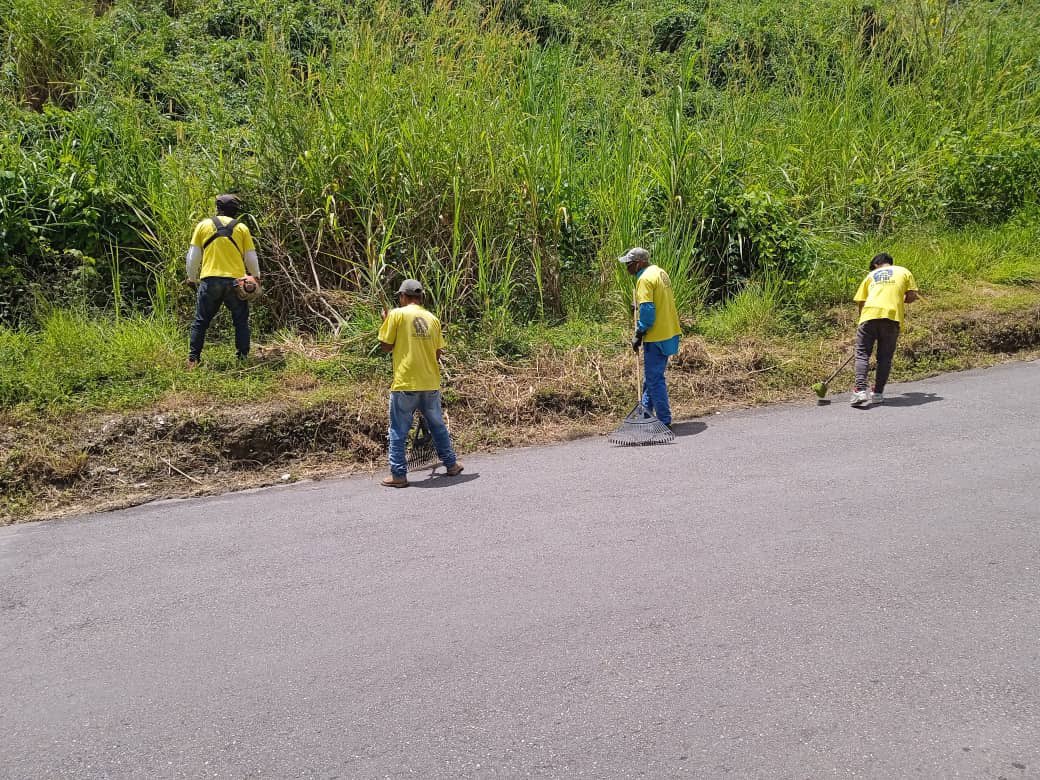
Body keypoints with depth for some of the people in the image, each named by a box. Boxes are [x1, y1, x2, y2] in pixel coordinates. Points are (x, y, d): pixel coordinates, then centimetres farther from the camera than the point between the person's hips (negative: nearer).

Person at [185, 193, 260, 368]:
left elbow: (193, 256, 9)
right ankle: (243, 358, 10)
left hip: (210, 280, 0)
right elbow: (251, 257, 8)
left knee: (201, 321, 8)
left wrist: (192, 278, 20)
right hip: (235, 281, 0)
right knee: (241, 321, 11)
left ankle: (193, 360, 7)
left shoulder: (203, 225, 8)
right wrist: (256, 276, 24)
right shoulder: (241, 228, 6)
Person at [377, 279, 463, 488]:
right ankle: (451, 464, 28)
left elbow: (385, 346, -2)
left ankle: (398, 475, 5)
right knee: (438, 426, 19)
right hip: (431, 384, 4)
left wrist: (385, 322, 12)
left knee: (398, 431, 5)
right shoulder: (432, 319, 7)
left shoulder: (397, 315, -6)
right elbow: (438, 353, 9)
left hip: (405, 384, -4)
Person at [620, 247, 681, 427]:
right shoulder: (660, 272, 13)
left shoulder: (645, 279, -16)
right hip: (669, 333, 10)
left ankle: (664, 421, 3)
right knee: (651, 375, 20)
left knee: (654, 379, -2)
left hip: (656, 337, -10)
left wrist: (639, 334, -14)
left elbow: (647, 310, -23)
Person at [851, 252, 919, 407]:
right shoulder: (903, 271, 22)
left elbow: (861, 302, 17)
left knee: (862, 353, 2)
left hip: (870, 314, 0)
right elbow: (912, 296, 13)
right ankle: (877, 393, 8)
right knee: (885, 357, 9)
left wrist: (863, 318, 26)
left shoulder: (871, 275, 25)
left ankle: (860, 390, -13)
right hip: (892, 315, 0)